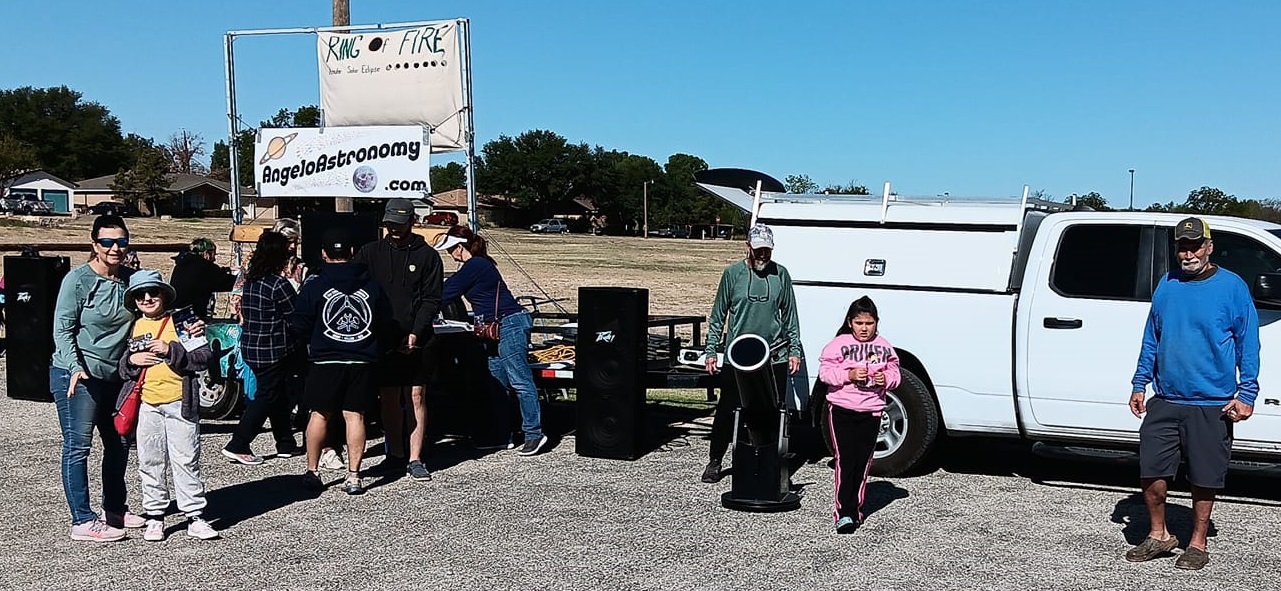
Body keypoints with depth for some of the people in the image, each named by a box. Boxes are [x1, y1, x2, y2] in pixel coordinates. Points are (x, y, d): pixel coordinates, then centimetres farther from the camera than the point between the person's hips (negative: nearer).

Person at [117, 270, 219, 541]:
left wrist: (171, 350, -18)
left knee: (186, 461, 1)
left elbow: (205, 355, -7)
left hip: (180, 402, -3)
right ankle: (155, 517, 19)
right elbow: (121, 366, 14)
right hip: (146, 406, 3)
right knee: (150, 462, 9)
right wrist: (131, 360, -8)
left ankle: (195, 517, 8)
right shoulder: (133, 328, 10)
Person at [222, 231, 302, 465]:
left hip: (250, 347, 8)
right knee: (267, 396, 0)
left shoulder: (250, 280, 6)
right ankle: (237, 445, -3)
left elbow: (245, 313, 13)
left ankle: (285, 444, 24)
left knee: (279, 395, 17)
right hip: (274, 351, -8)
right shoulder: (279, 284, -18)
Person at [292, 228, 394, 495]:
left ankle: (312, 472, 17)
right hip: (363, 362, 2)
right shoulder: (372, 285, 2)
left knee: (320, 415, 10)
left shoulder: (315, 286, -5)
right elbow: (387, 325, 6)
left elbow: (299, 327, -1)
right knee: (355, 415, 5)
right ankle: (353, 476, 5)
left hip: (326, 362, -1)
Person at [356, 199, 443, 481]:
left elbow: (432, 300, -1)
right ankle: (395, 455, 19)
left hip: (414, 341, -2)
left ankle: (415, 459, 5)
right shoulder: (370, 252, 8)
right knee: (389, 399, 8)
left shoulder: (427, 256, 2)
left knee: (416, 397, -1)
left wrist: (416, 334, -13)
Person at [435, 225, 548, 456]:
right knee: (497, 383, 12)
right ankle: (503, 435, 17)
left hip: (510, 325, -11)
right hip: (499, 328, 11)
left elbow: (447, 294, -8)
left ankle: (533, 433, -7)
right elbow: (453, 291, 22)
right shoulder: (479, 264, 16)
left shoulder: (474, 266, -13)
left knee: (520, 381, -9)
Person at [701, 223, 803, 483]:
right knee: (727, 409, 3)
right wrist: (711, 351, 2)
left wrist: (795, 351, 7)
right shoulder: (733, 273, 3)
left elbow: (790, 316, 13)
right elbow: (718, 315, 7)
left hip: (775, 357, 1)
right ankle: (715, 461, 15)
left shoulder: (780, 274, 7)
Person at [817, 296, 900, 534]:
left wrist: (886, 379, -10)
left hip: (871, 411, 3)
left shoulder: (884, 347, 7)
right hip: (842, 409, -3)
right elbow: (825, 372, -6)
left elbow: (894, 375, 12)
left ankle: (856, 509, 20)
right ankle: (843, 513, -9)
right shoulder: (839, 344, -3)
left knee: (864, 462, 8)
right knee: (845, 459, -9)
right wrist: (849, 375, -20)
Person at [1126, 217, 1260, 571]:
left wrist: (1246, 394, -10)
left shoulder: (1232, 287, -4)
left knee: (1204, 478, 6)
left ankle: (1198, 545, 21)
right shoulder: (1167, 285, 8)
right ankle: (1158, 536, 21)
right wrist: (1140, 384, 12)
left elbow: (1248, 344, -3)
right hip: (1165, 401, 4)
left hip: (1212, 405, -4)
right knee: (1150, 471, 3)